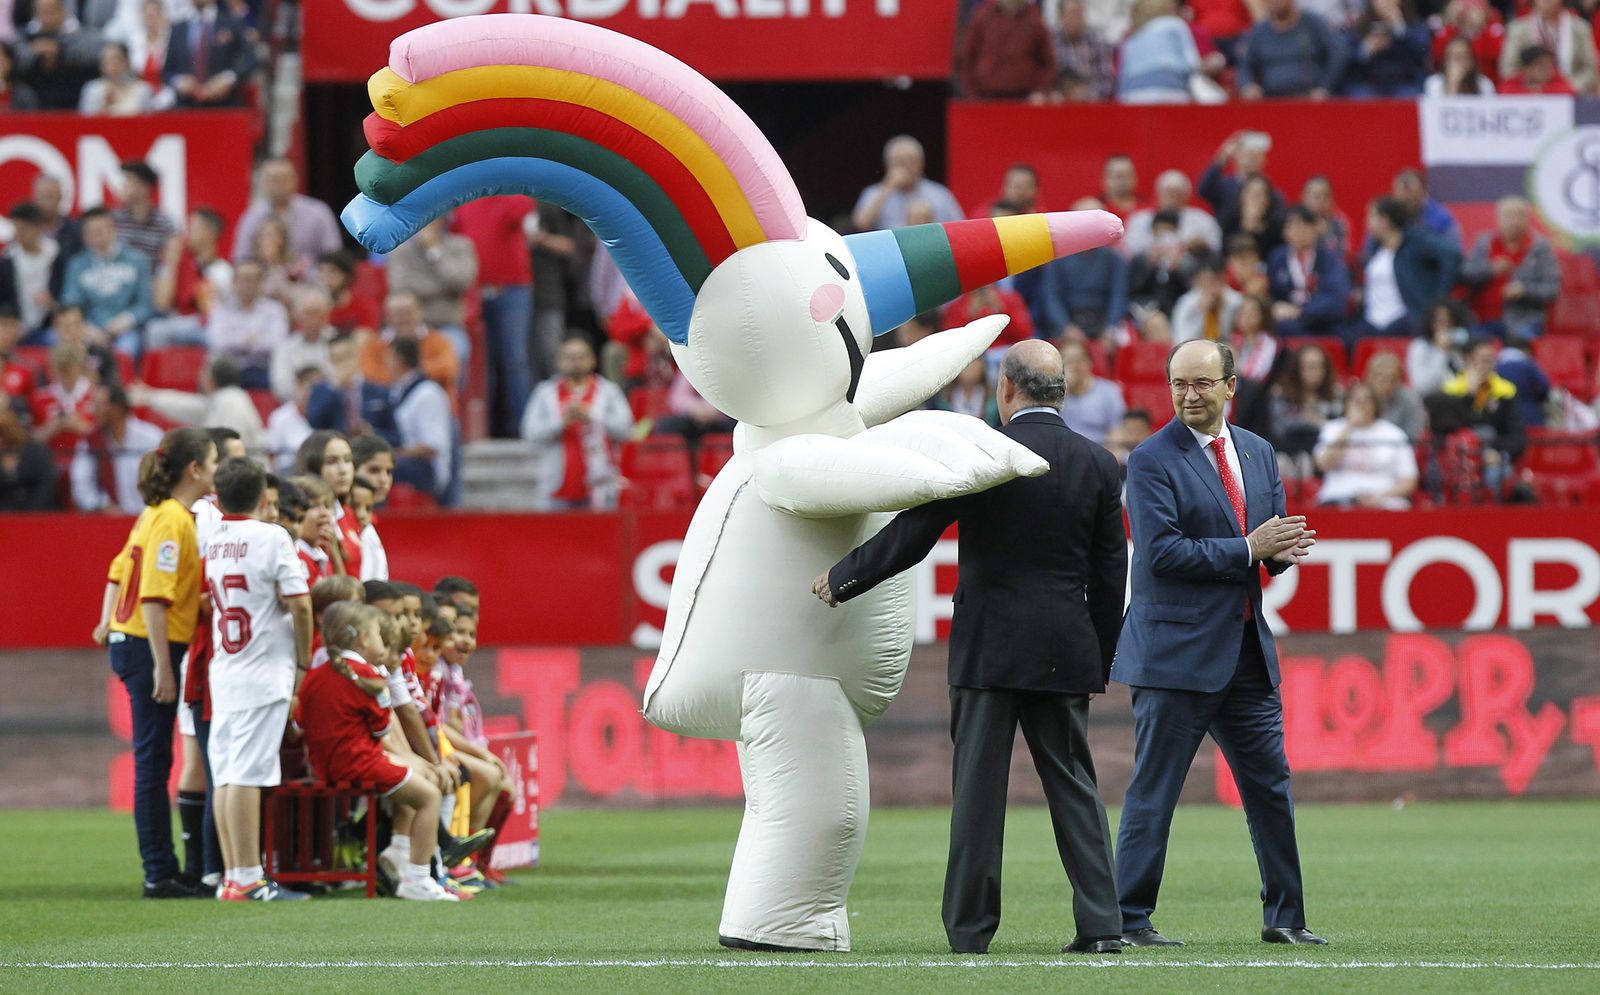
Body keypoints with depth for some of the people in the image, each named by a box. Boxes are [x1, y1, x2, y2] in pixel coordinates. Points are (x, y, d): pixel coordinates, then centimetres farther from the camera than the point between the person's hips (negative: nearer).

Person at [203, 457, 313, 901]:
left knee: (225, 775, 7)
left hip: (222, 671, 6)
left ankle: (233, 875, 9)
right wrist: (303, 661, 0)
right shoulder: (271, 538, -8)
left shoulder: (209, 541, 8)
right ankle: (247, 879, -10)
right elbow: (298, 603, -13)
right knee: (247, 775, -9)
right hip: (263, 672, -6)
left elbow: (206, 600, 9)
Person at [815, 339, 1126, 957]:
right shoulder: (1097, 465, 3)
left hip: (987, 649, -3)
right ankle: (1101, 924, 0)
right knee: (1073, 784, 7)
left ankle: (970, 927, 4)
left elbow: (910, 537, -7)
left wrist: (840, 580, 7)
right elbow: (1111, 573, 7)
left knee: (978, 786, 2)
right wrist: (1100, 661, 16)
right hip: (1065, 652, 3)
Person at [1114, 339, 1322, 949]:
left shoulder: (1258, 453, 13)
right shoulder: (1152, 460, -8)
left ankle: (1284, 917, 21)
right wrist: (1247, 549, -19)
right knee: (1153, 794, -4)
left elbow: (1274, 541, 16)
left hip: (1248, 648, 7)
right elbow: (1161, 551, -17)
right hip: (1176, 652, -7)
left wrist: (1283, 549, -8)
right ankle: (1129, 919, 1)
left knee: (1271, 788, 11)